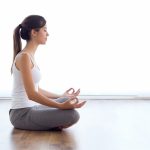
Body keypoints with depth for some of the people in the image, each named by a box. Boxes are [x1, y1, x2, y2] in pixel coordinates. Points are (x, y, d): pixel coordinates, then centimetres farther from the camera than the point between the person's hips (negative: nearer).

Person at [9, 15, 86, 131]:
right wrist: (61, 106, -26)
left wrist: (61, 96, 24)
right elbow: (31, 94, -24)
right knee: (72, 115, -24)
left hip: (31, 108, 10)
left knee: (66, 100, 24)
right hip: (22, 114, -10)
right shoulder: (24, 56, -18)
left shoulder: (29, 56, 12)